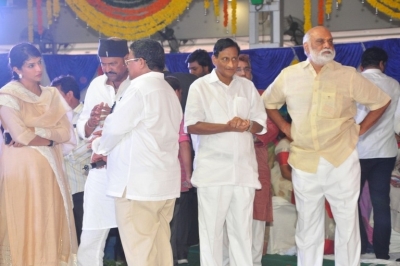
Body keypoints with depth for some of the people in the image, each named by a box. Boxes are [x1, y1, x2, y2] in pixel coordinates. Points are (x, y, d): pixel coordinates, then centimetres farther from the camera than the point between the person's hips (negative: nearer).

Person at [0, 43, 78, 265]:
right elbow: (21, 136, -16)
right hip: (22, 169, -5)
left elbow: (66, 132, 0)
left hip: (50, 168, 5)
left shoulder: (52, 95, 11)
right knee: (25, 224, -3)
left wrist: (33, 134, -11)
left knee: (52, 224, 6)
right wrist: (49, 138, -5)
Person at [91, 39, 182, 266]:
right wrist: (113, 151, 17)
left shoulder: (139, 88, -12)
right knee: (160, 244, 11)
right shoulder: (169, 91, 17)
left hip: (138, 181, -9)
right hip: (165, 180, 9)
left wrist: (100, 147, 10)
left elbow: (116, 127, -10)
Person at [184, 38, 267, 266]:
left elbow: (261, 124, 12)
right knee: (211, 229, 0)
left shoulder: (248, 86, 12)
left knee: (242, 230, 8)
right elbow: (192, 126, -9)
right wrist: (228, 127, -18)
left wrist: (248, 125, -11)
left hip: (243, 168, 4)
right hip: (213, 170, -4)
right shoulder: (200, 86, -1)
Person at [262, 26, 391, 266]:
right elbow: (269, 102, 20)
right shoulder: (288, 76, 3)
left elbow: (382, 101, 6)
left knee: (347, 222, 3)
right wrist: (285, 128, 9)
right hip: (304, 162, 2)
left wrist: (360, 129, 0)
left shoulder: (348, 76, -3)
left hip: (342, 160, -2)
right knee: (307, 223, 11)